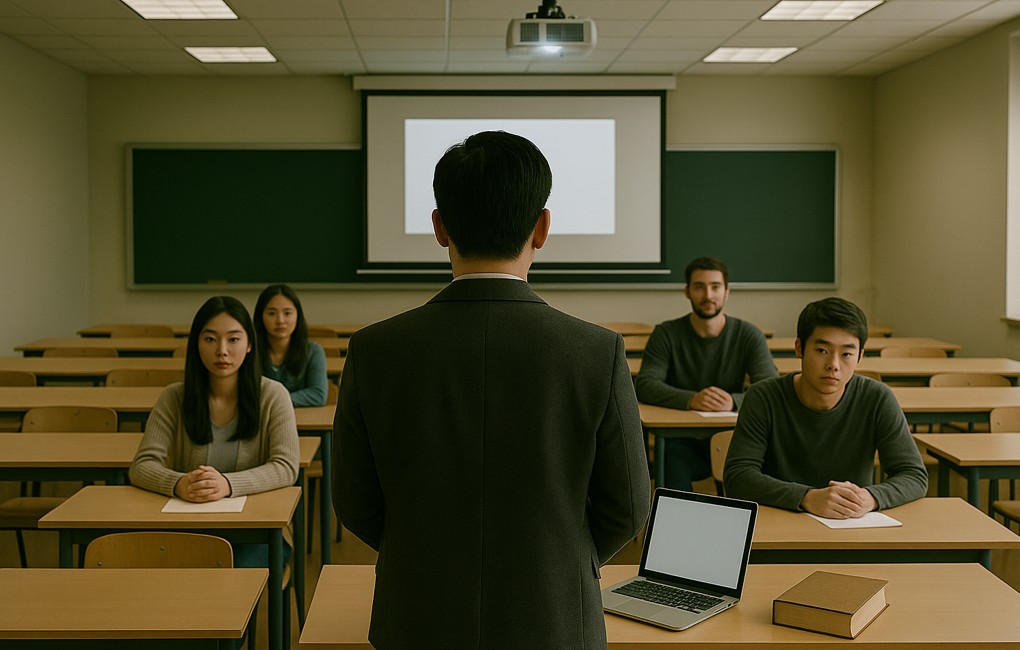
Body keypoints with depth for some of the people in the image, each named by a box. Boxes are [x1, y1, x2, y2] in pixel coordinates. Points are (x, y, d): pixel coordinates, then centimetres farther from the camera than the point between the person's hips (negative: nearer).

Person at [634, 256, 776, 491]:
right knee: (672, 460, -35)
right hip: (681, 440, -1)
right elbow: (645, 386, -12)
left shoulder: (748, 335, 4)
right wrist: (691, 400, -30)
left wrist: (733, 401, -30)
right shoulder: (666, 334, 1)